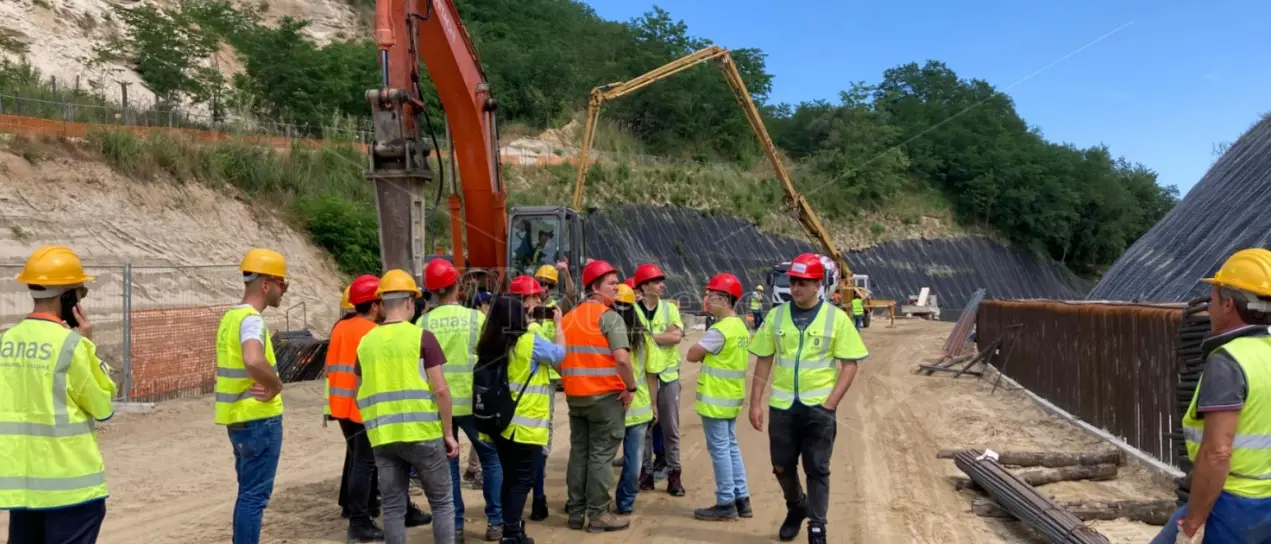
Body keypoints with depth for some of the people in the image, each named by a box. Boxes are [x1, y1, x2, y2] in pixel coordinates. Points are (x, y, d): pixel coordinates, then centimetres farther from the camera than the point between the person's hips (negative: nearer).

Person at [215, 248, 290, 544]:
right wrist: (276, 385, -20)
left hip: (239, 418, 10)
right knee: (254, 496, -3)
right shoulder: (252, 319, -18)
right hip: (259, 419, -10)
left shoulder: (231, 316, 13)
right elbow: (253, 361, -37)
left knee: (249, 493, 19)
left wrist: (267, 383, 2)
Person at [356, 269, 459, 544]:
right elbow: (441, 390, -10)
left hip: (382, 438, 4)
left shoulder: (366, 342, 7)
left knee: (393, 507, 10)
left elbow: (359, 396, 13)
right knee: (442, 503, 9)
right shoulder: (422, 337, -7)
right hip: (422, 434, -4)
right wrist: (448, 433, -2)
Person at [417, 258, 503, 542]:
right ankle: (495, 521, 15)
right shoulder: (475, 317, -7)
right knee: (492, 457, 14)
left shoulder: (423, 323, -4)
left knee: (447, 464, 11)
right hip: (472, 400, -1)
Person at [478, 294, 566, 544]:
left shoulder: (489, 345, 0)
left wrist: (529, 321, 19)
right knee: (522, 481, 2)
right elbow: (559, 354, -1)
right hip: (527, 425, -6)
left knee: (510, 479, 17)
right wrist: (558, 323, 15)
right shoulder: (529, 342, -15)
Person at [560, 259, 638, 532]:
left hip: (575, 396, 7)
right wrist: (630, 388, -10)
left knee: (578, 453, 13)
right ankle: (598, 514, 6)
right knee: (601, 455, 0)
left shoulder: (567, 318, 11)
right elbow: (621, 358, -22)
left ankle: (576, 513, 19)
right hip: (606, 395, -6)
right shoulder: (609, 317, -12)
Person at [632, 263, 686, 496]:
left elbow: (677, 336, -10)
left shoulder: (669, 308, 5)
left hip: (668, 375, 2)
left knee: (671, 428, 4)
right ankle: (646, 472, 18)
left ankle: (674, 474, 11)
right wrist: (664, 335, -15)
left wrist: (648, 336, -13)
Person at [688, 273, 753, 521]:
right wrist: (708, 356, 3)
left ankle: (726, 504, 5)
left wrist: (702, 353, 2)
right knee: (731, 447, 15)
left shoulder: (720, 329, -19)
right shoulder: (741, 327, 10)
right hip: (732, 397, 9)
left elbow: (692, 355, -16)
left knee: (719, 449, -2)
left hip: (715, 399, -9)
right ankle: (741, 499, 20)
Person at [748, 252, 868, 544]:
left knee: (817, 470, 2)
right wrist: (755, 403, 1)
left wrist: (830, 403, -12)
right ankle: (796, 508, 39)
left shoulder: (836, 318, -5)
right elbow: (763, 361, 6)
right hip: (782, 406, 3)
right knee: (782, 467, 13)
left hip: (818, 407, -3)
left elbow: (849, 365, -4)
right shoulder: (776, 315, 2)